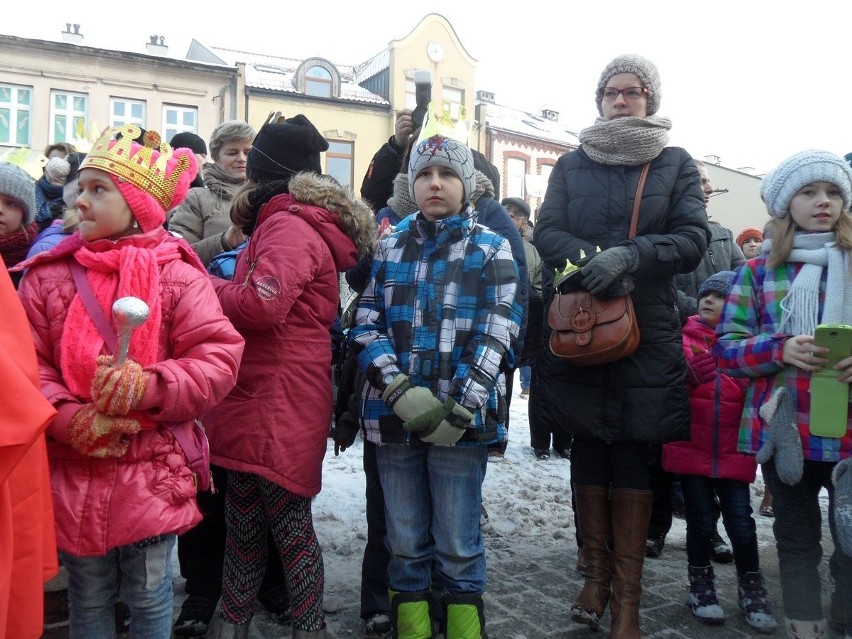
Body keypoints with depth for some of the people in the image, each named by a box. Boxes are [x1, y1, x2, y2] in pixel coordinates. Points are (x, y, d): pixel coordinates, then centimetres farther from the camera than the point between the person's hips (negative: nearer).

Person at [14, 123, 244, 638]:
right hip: (73, 474, 2)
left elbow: (219, 358, -13)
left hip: (151, 474, -2)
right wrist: (68, 418, -18)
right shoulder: (47, 275, 1)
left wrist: (147, 386, -26)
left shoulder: (177, 275, -7)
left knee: (150, 597, 16)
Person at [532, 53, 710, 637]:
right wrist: (589, 259, -19)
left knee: (633, 456, 0)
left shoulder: (676, 164, 9)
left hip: (647, 333, -1)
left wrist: (627, 257, -19)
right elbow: (546, 232, 1)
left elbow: (694, 238, -3)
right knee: (588, 447, 8)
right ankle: (597, 574, 23)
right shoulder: (571, 165, 12)